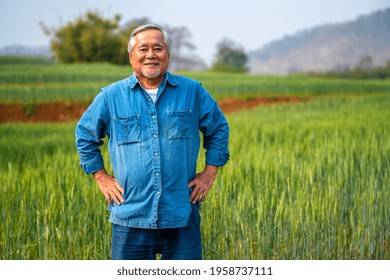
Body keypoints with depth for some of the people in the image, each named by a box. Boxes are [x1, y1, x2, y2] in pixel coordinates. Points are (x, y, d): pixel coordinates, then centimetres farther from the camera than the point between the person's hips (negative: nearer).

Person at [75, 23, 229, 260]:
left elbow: (219, 129, 17)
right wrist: (102, 177, 9)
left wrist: (209, 173, 9)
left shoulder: (193, 92, 4)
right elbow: (85, 135, 16)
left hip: (182, 214, 0)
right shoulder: (111, 97, 3)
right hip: (131, 215, 0)